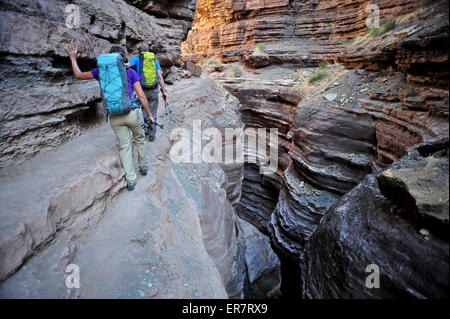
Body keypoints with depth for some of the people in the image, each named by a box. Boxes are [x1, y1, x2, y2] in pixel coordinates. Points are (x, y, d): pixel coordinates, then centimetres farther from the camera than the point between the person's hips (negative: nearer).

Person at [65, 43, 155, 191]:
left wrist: (73, 59, 34)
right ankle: (143, 166, 35)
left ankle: (130, 180, 9)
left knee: (125, 147, 10)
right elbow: (141, 96, -3)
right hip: (132, 113, -2)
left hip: (114, 117, 2)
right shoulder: (130, 72, 1)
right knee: (139, 140, 22)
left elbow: (79, 75, 20)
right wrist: (149, 115, 3)